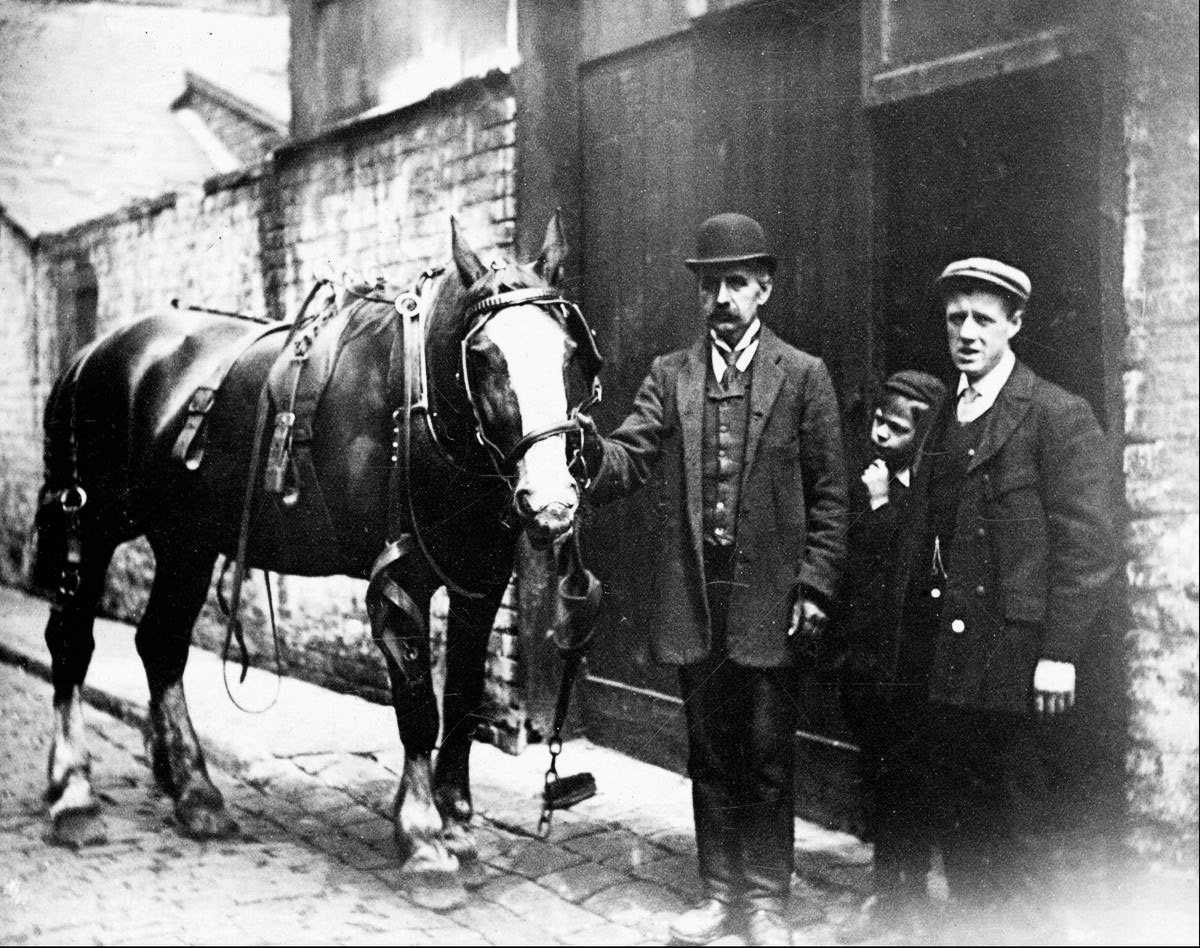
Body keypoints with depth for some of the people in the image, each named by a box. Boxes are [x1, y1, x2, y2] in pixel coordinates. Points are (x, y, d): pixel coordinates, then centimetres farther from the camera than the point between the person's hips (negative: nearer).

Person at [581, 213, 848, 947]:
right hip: (694, 602, 3)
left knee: (767, 758, 6)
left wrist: (814, 589, -8)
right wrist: (592, 452, -27)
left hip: (770, 599, -2)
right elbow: (631, 458, -4)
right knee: (710, 756, 14)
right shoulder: (670, 374, 8)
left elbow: (829, 495, -1)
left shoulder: (804, 376, 1)